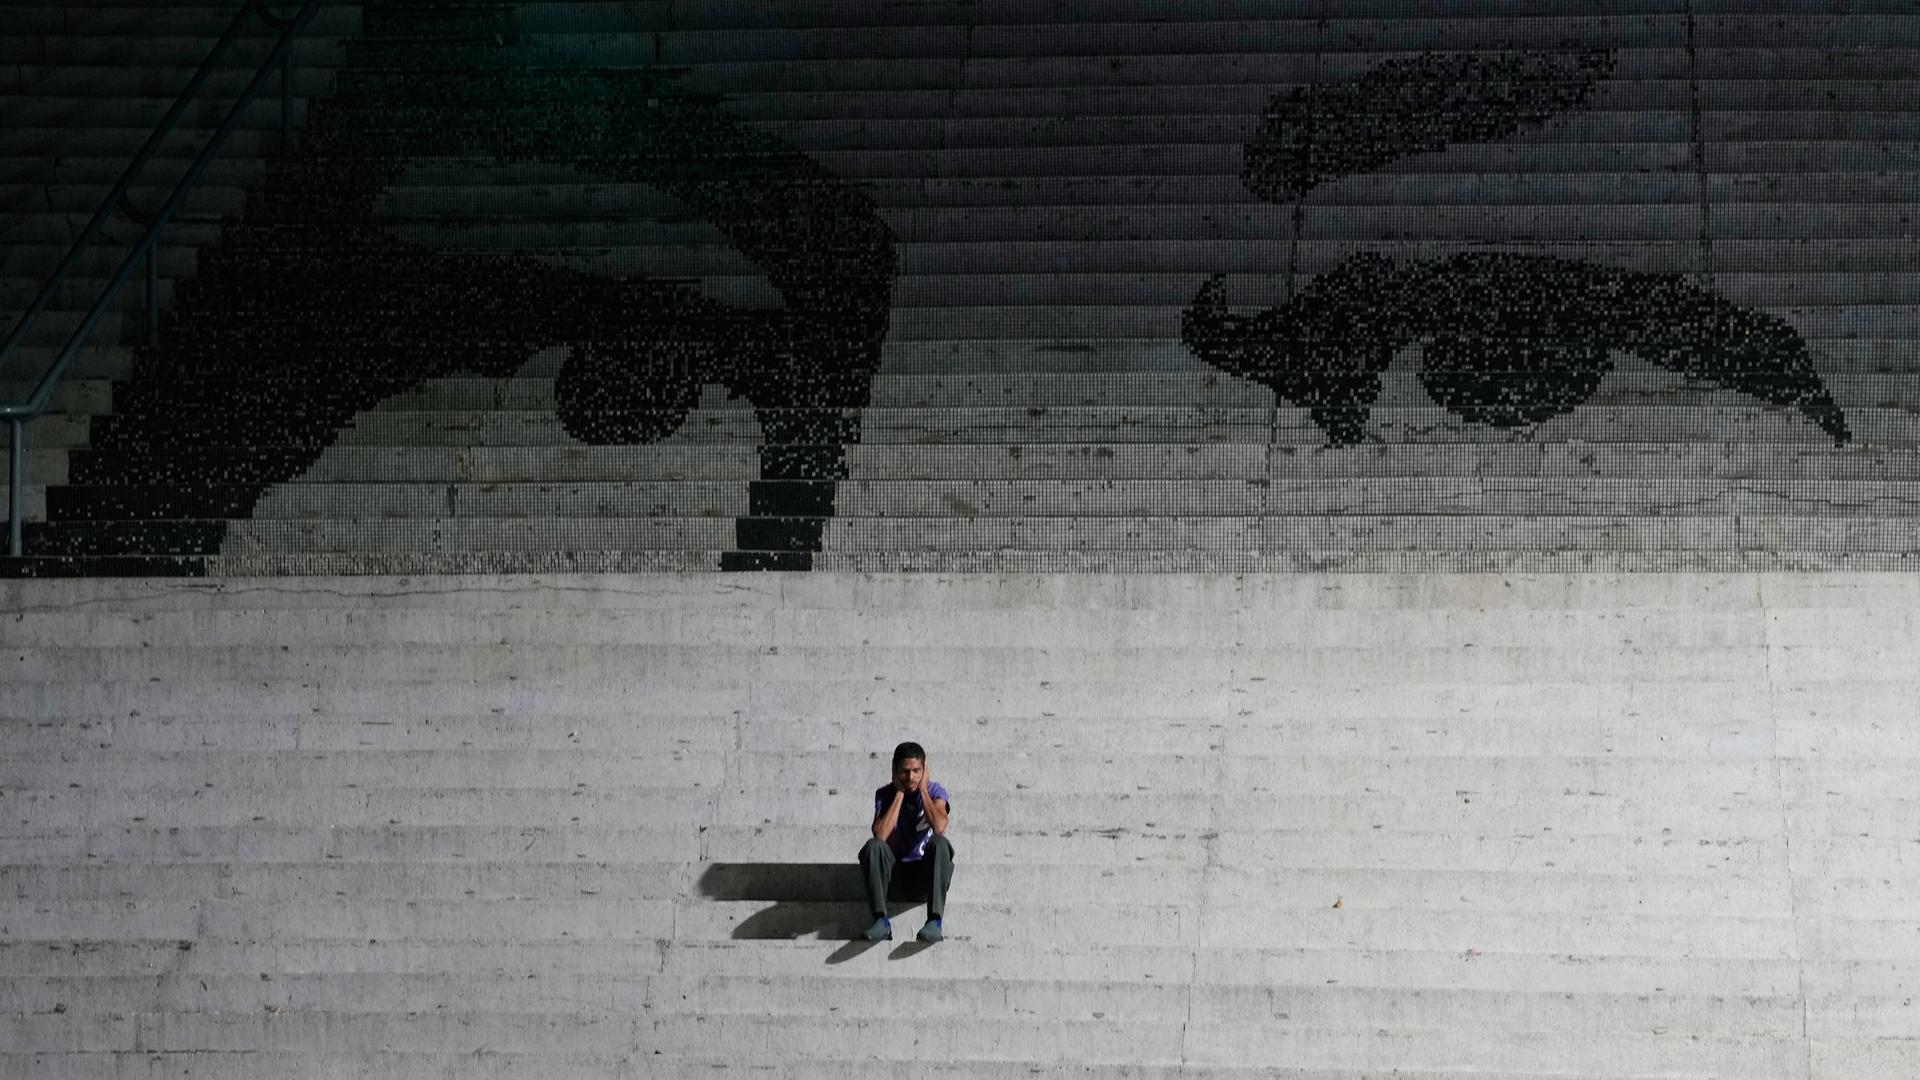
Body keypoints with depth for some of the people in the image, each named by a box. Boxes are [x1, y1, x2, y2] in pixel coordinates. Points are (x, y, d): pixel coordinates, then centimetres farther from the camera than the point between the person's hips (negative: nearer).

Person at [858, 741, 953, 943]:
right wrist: (900, 793, -14)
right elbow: (880, 835, -20)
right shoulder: (885, 795, -2)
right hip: (894, 866, 1)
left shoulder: (935, 791, -3)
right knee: (873, 846, -30)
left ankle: (935, 921, -43)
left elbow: (939, 827, -25)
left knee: (940, 843, -33)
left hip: (925, 866, -1)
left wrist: (922, 790, -14)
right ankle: (881, 921, -37)